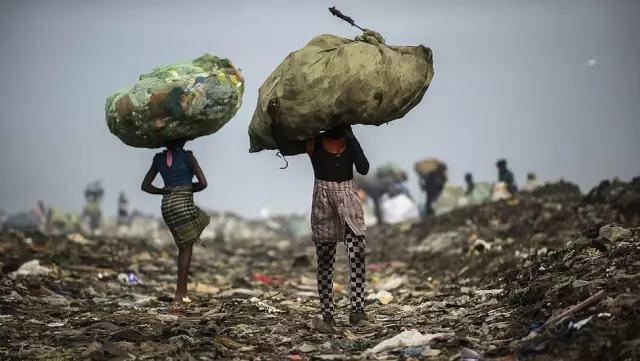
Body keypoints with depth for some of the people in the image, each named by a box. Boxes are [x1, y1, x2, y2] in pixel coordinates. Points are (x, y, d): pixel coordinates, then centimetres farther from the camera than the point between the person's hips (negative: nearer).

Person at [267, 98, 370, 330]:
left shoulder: (350, 142, 4)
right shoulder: (313, 142, -1)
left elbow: (364, 169, -10)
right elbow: (285, 148, -17)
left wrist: (351, 138, -14)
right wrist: (275, 121, -29)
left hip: (348, 200, 1)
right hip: (323, 202, -1)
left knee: (357, 255, -16)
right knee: (325, 261, 3)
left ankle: (357, 310, -17)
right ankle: (327, 316, 6)